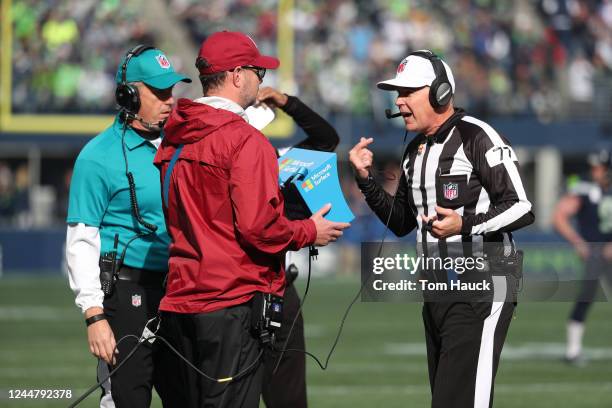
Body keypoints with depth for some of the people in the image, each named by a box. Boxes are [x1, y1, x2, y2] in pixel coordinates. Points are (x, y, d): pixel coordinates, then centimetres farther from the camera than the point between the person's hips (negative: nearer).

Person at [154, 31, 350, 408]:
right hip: (233, 302, -8)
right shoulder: (245, 140, -12)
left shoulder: (175, 140, 11)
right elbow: (258, 227, -18)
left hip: (182, 299, 8)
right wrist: (310, 232, -1)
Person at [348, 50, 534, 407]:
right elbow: (401, 223, 22)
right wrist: (366, 180, 11)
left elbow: (522, 209, -16)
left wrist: (466, 223, -30)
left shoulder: (475, 137, -11)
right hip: (436, 294, 9)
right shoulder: (415, 151, 15)